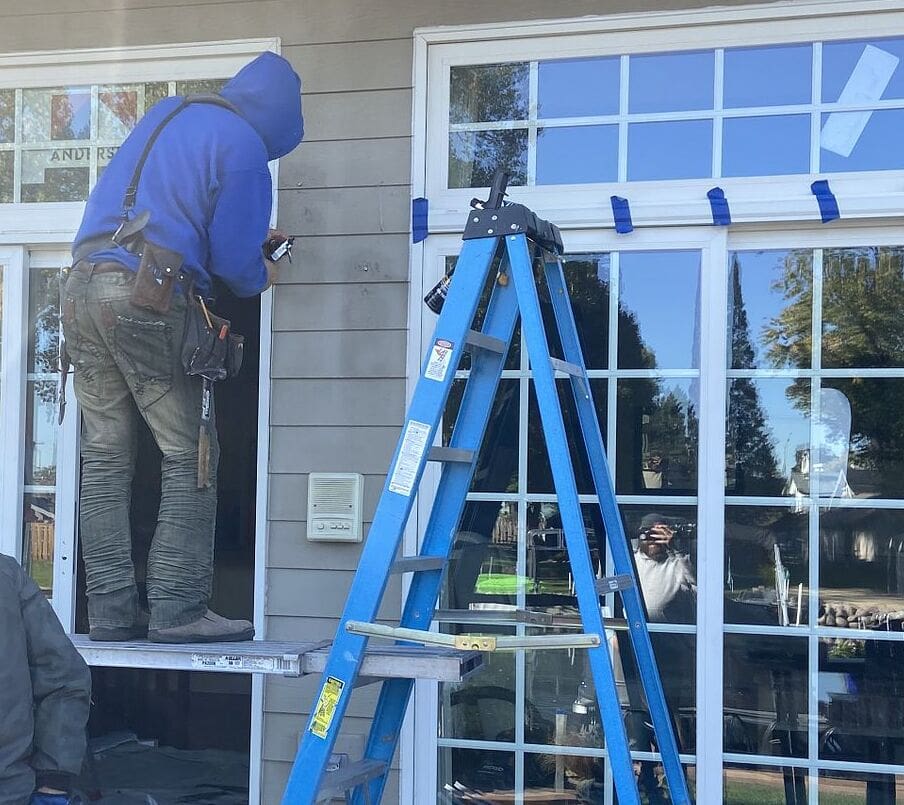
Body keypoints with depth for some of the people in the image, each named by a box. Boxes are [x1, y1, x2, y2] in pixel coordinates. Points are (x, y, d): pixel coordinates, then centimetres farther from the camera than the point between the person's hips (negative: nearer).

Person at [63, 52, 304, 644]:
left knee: (106, 458, 8)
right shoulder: (243, 145, -2)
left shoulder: (167, 114, 22)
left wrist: (249, 239, 35)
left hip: (82, 284, 8)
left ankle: (112, 611, 9)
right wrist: (260, 278, 18)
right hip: (146, 295, -8)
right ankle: (177, 610, -3)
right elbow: (231, 257, -4)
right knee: (190, 456, -1)